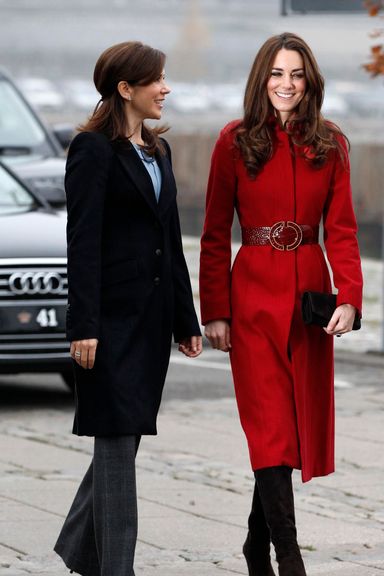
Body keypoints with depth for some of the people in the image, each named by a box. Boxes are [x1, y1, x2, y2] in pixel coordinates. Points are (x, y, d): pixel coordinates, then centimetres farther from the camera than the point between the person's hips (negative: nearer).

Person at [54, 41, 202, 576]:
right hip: (114, 316, -8)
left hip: (153, 316, 8)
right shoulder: (93, 149, -9)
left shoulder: (158, 150, 15)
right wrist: (83, 326, -20)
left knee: (125, 434, 11)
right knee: (118, 439, -5)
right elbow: (82, 243, -14)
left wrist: (186, 319, 16)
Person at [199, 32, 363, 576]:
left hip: (310, 296, 3)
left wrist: (349, 298, -11)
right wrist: (214, 311, -5)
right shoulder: (236, 142, -1)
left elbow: (341, 230, 3)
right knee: (271, 425, -9)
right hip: (255, 296, -3)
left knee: (298, 422, 9)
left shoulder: (330, 145, 5)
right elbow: (216, 235, 1)